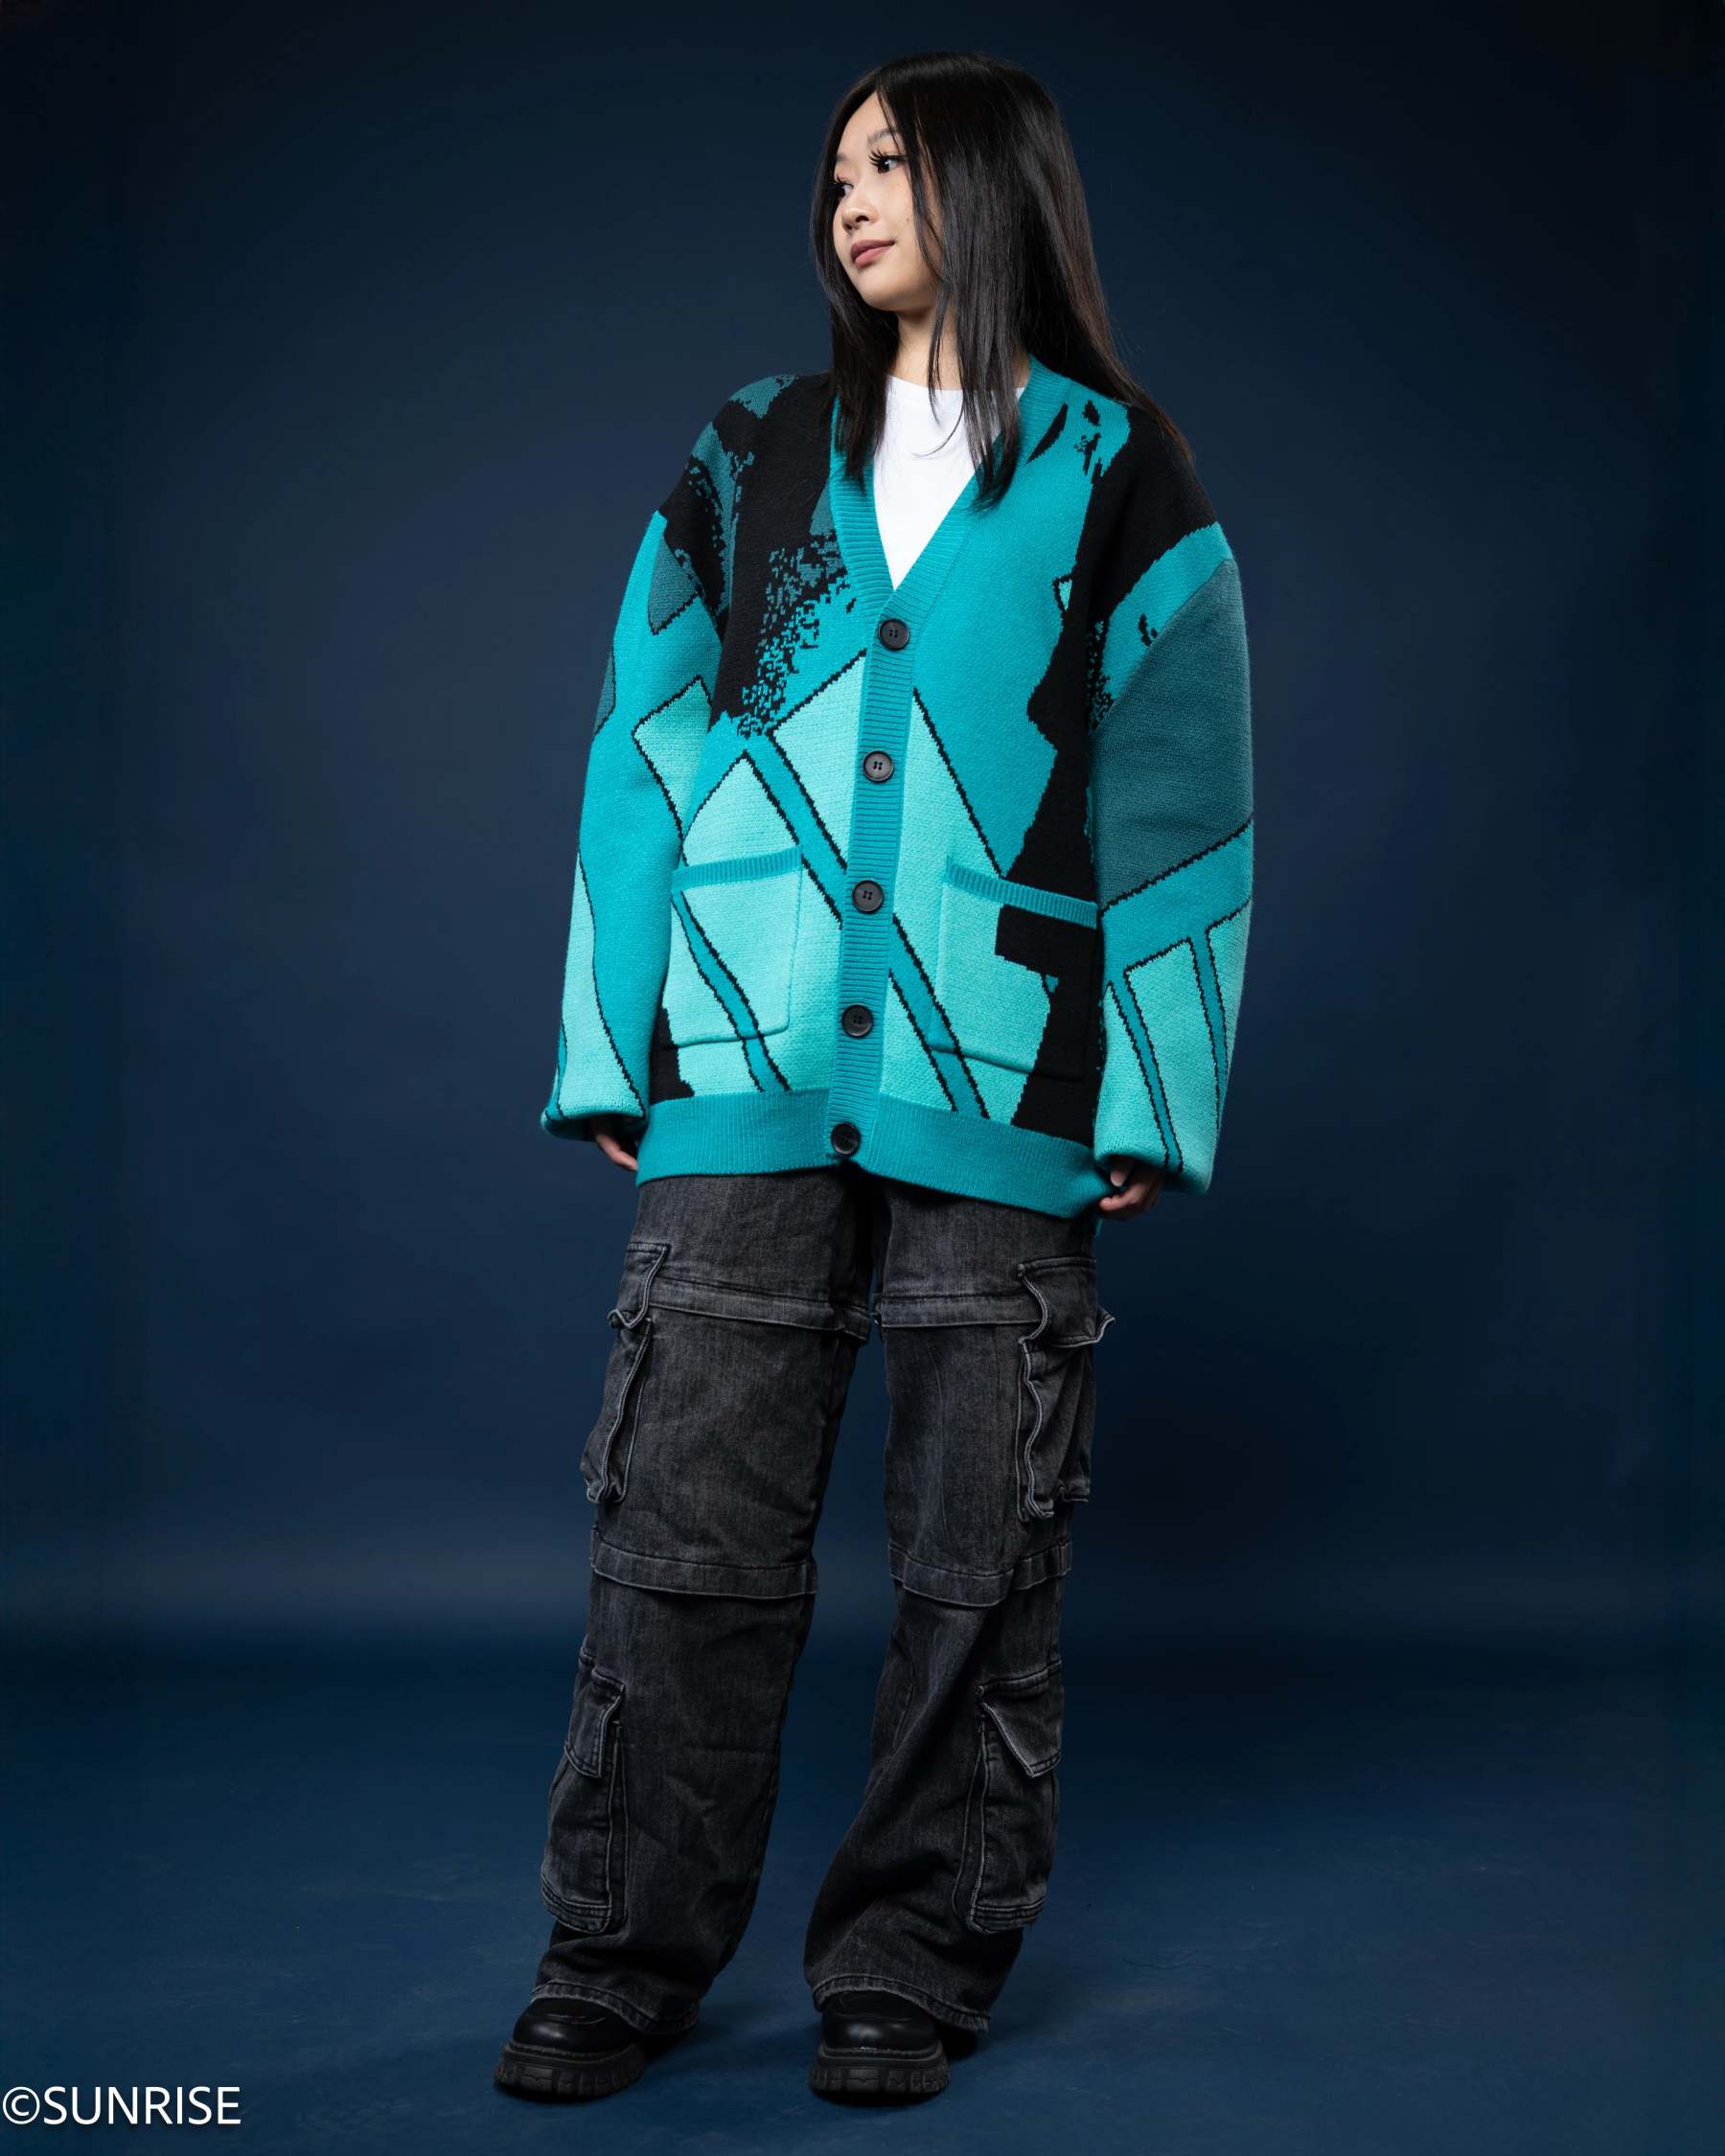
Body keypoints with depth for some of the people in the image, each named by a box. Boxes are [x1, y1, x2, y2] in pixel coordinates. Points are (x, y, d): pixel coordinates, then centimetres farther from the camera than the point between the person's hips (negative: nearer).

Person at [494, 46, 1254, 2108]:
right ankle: (623, 1960, 15)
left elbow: (1175, 802, 5)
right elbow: (646, 750, 12)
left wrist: (1153, 1094, -1)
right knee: (688, 1531, 1)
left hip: (1000, 1096, -1)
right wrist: (609, 1049, 5)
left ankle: (911, 1971, 18)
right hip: (740, 1083, 2)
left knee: (976, 1555, 3)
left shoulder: (1119, 482, 8)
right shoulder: (748, 457, 14)